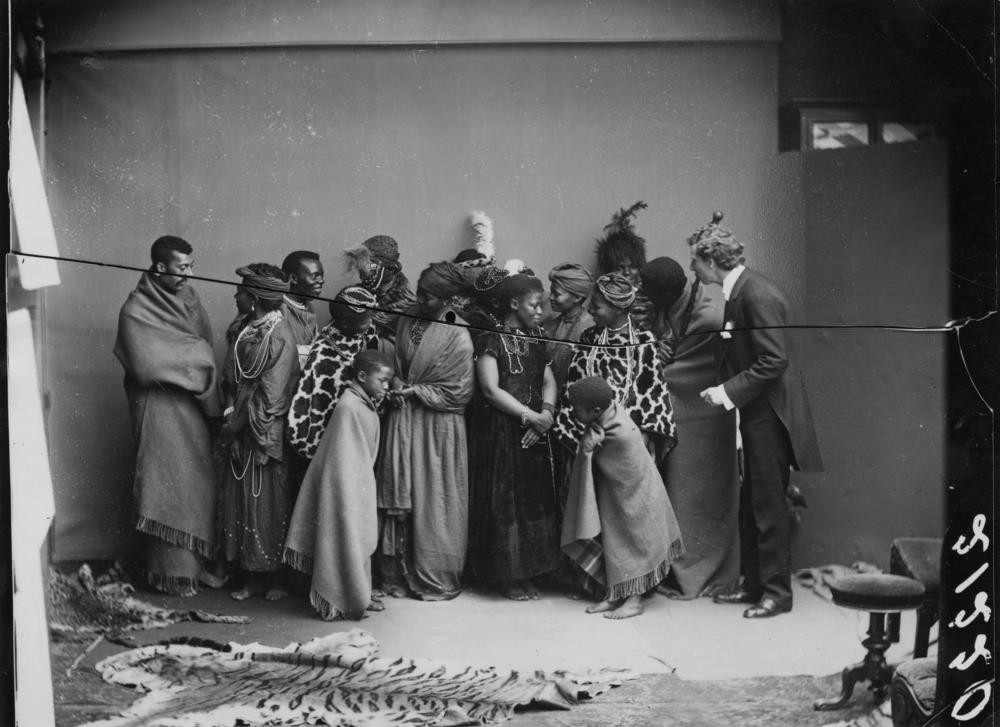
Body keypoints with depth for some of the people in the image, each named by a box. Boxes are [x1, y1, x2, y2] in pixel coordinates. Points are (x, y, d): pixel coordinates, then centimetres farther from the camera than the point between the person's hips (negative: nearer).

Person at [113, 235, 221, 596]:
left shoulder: (188, 296, 10)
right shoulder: (136, 311, -11)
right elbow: (146, 366, -20)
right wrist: (194, 354, -11)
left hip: (194, 405, 6)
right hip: (160, 408, -6)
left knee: (198, 483, 9)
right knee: (168, 486, -2)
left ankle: (195, 561, 19)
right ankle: (171, 572, 7)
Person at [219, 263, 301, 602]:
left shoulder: (278, 336, -16)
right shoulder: (243, 328, 7)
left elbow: (271, 395, -17)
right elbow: (231, 378, 12)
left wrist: (239, 422, -13)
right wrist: (230, 412, -2)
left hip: (266, 434, -7)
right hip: (240, 432, 7)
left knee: (269, 503, 2)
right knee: (240, 500, 10)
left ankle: (277, 577, 16)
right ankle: (251, 576, 20)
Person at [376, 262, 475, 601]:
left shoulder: (458, 337, -12)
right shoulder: (408, 320, 4)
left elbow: (458, 393, -11)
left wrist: (413, 391, -11)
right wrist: (396, 386, -3)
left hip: (437, 429, -5)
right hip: (402, 423, 5)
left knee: (433, 503, 3)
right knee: (399, 499, 7)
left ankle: (436, 581, 16)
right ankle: (400, 576, 18)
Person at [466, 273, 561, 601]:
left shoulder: (536, 340, 13)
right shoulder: (490, 339, -8)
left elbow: (548, 380, 8)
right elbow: (491, 389, -14)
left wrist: (546, 414, -11)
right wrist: (531, 417, -14)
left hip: (534, 431, 6)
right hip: (499, 432, -6)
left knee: (535, 500, 6)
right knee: (503, 500, -1)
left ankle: (527, 573, 15)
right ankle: (506, 576, 10)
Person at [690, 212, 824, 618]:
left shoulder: (758, 294, -20)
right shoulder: (737, 292, 10)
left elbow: (774, 361, -23)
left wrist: (729, 392, -19)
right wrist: (725, 389, 8)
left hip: (769, 414, -10)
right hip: (754, 414, 10)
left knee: (769, 506, 0)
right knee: (750, 505, 15)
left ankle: (777, 592, 11)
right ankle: (754, 584, 25)